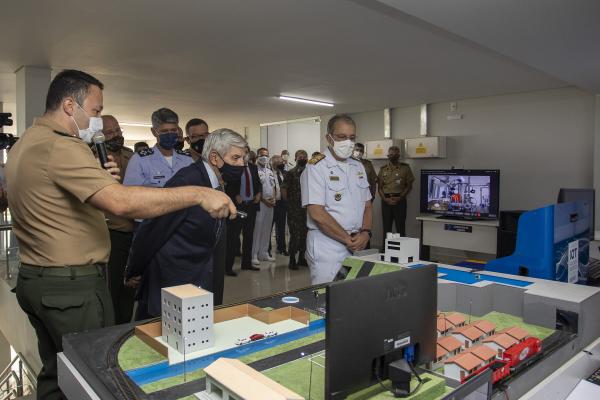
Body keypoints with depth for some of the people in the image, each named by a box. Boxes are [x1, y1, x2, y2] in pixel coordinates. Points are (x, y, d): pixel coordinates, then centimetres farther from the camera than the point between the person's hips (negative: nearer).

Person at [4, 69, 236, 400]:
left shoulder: (25, 144, 13)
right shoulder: (61, 147, -21)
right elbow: (122, 202, -34)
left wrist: (97, 183, 5)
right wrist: (199, 194, -31)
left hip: (35, 279, 10)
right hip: (72, 285, -10)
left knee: (56, 373, 21)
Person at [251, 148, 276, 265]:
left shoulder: (270, 171, 17)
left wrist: (273, 199, 3)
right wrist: (264, 200, -13)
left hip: (270, 204, 7)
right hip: (259, 203, -7)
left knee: (267, 229, 9)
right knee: (257, 228, -7)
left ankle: (264, 253, 17)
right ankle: (254, 255, -2)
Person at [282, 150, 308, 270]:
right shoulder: (291, 173, -2)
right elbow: (283, 190, -4)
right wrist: (289, 202, -3)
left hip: (307, 208, 5)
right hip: (294, 210, -4)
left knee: (305, 233, 9)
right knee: (295, 234, -4)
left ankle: (301, 258, 22)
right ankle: (292, 259, 6)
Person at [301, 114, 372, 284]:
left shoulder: (358, 168, 12)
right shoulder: (316, 167, -10)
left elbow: (367, 205, 16)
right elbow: (317, 213, -17)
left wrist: (366, 233, -4)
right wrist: (349, 240, -12)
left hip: (357, 246, 6)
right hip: (327, 248, -6)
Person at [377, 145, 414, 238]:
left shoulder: (405, 168, 5)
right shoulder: (383, 169, 11)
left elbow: (409, 185, 3)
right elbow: (379, 187, 9)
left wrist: (400, 197, -11)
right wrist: (385, 199, -8)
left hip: (400, 200, -2)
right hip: (386, 201, 2)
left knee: (400, 227, -2)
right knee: (386, 227, 5)